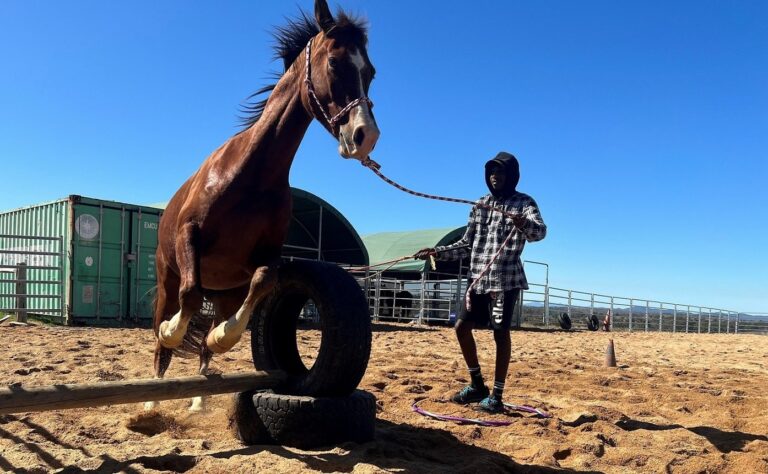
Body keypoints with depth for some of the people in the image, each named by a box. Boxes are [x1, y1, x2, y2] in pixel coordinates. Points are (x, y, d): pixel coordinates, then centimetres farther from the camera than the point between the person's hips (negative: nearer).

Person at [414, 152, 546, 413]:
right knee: (462, 326, 4)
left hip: (506, 279, -6)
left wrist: (524, 224, -45)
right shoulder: (480, 204, 15)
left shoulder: (523, 203, -2)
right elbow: (467, 245, 18)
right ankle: (477, 385, 19)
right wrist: (436, 252, 7)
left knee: (500, 333, -3)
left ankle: (496, 395, 7)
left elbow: (540, 231, -22)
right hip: (478, 278, 6)